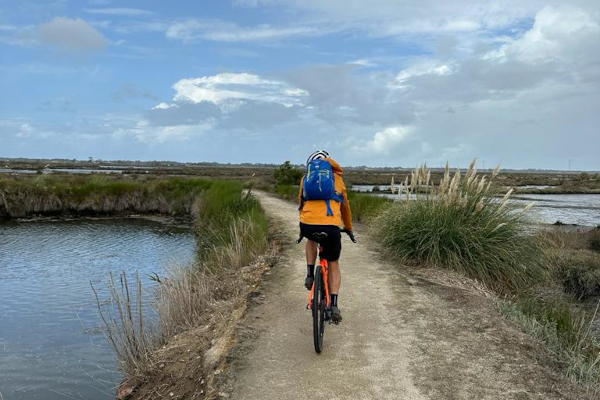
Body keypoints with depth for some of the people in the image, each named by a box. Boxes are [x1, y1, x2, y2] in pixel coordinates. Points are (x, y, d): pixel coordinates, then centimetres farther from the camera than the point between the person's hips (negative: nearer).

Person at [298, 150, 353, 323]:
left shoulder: (306, 178, 22)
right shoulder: (337, 178, 22)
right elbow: (345, 206, 33)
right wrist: (348, 227, 48)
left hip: (307, 225, 1)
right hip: (331, 227, -1)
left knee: (311, 240, 38)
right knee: (333, 265, 19)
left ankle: (310, 275, 23)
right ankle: (334, 305, 9)